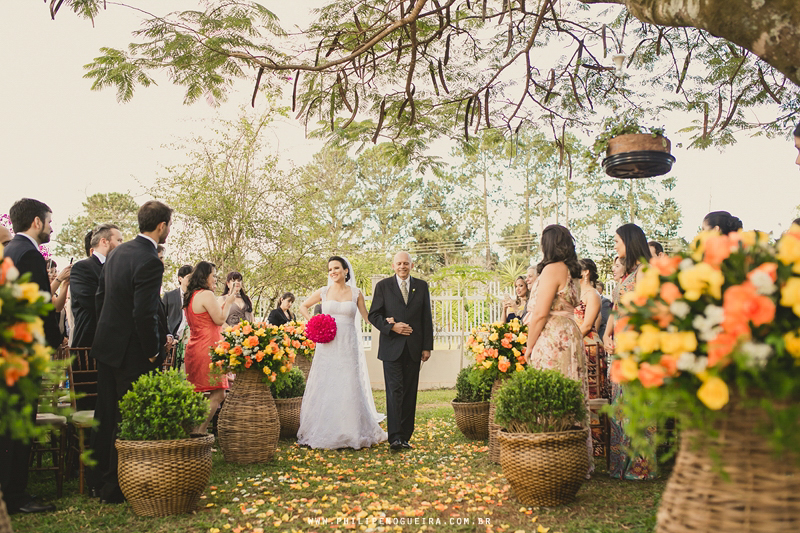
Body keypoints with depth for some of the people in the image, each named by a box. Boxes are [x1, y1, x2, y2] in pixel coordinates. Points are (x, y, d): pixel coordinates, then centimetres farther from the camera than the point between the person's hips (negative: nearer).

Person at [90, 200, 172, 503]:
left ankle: (99, 480, 29)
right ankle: (115, 488, 10)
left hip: (105, 345, 9)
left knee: (105, 416, 17)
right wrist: (152, 352, -12)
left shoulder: (117, 252, 7)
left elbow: (100, 296, 13)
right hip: (130, 353, -9)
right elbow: (145, 314, -24)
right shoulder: (150, 262, -21)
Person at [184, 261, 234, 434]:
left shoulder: (190, 296, 16)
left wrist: (225, 302, 21)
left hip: (195, 347, 10)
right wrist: (229, 302, 3)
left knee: (197, 395, 12)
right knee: (217, 393, -8)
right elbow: (220, 319, -11)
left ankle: (195, 430, 14)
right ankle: (199, 432, -11)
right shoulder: (207, 295, -12)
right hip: (208, 348, -10)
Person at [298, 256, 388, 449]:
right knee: (324, 387, 1)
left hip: (348, 346, 0)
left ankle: (351, 434, 10)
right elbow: (303, 307, 20)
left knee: (349, 387, -1)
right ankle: (322, 433, 10)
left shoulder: (356, 293, 6)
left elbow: (367, 316, 12)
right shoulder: (323, 292, 7)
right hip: (327, 346, 1)